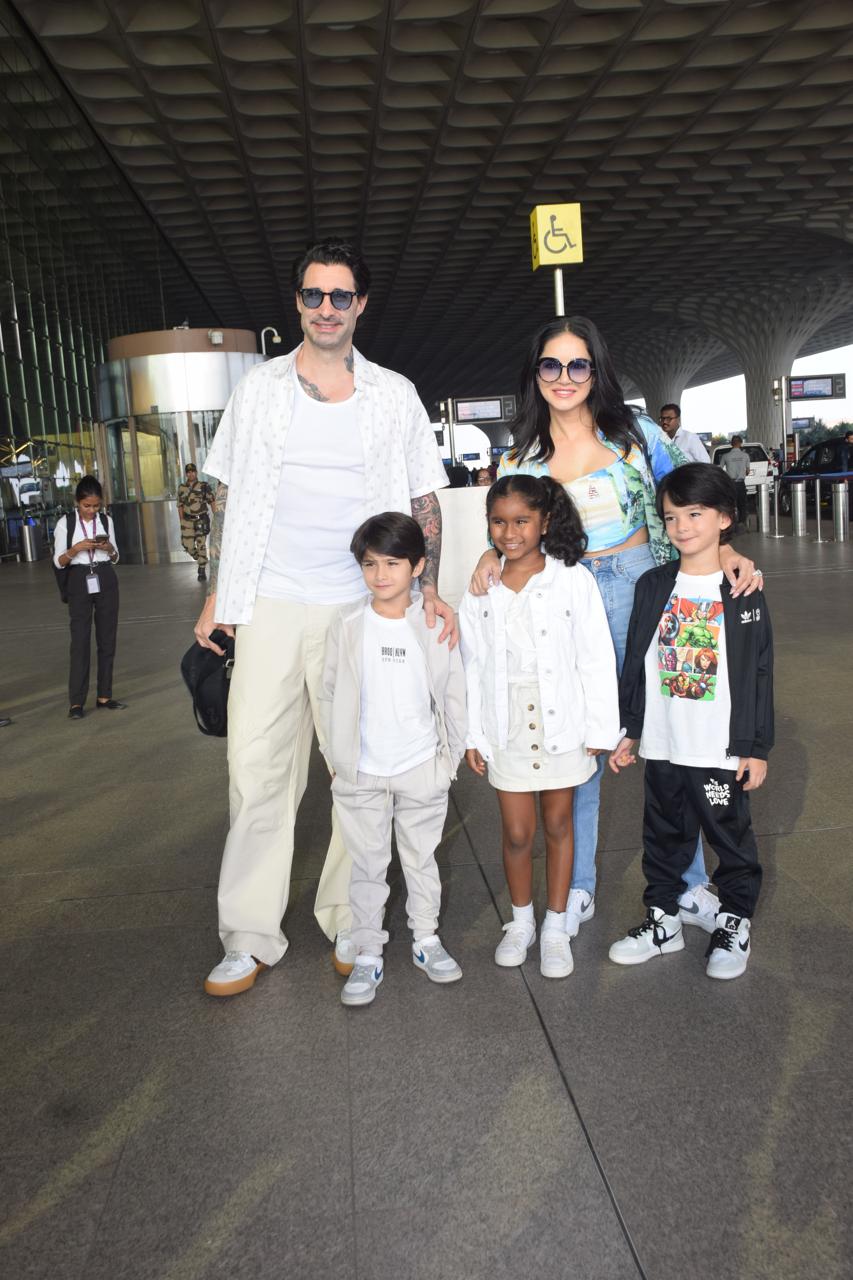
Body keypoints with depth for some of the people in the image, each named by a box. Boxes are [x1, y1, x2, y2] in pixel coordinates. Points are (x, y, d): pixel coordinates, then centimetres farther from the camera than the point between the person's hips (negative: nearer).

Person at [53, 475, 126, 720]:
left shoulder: (106, 521, 6)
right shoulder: (65, 523, -2)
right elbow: (58, 562, -3)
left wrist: (109, 548, -9)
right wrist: (77, 548, -19)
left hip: (106, 581, 3)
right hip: (80, 582, -3)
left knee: (107, 639, 5)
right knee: (80, 641, -6)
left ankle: (104, 696, 13)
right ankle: (76, 702, -1)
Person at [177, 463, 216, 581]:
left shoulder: (204, 486, -3)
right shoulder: (182, 488, 7)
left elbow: (212, 502, -4)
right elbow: (180, 506, 11)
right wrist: (182, 522, 6)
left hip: (202, 520, -3)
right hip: (188, 521, 3)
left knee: (201, 545, -2)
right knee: (188, 546, -2)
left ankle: (202, 570, 7)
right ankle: (199, 560, 29)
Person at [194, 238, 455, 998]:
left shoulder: (394, 395, 7)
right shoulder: (260, 388, 9)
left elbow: (425, 500, 9)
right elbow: (228, 494, 12)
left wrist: (430, 588, -3)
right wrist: (217, 593, 6)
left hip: (362, 608, 0)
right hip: (269, 606, 1)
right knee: (257, 769, 0)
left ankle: (351, 922, 20)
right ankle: (250, 938, 11)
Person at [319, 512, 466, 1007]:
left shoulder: (436, 623, -7)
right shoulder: (348, 626, -5)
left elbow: (454, 693, 1)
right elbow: (331, 694, 2)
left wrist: (452, 754, 2)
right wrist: (335, 757, 2)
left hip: (423, 769, 0)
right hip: (361, 773, 0)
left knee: (422, 859, 16)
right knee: (367, 865, 10)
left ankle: (427, 940, 33)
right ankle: (368, 955, 23)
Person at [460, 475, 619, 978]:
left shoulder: (573, 580, -7)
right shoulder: (480, 589, -1)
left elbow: (596, 658, -6)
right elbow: (474, 666, 4)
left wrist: (600, 729, -6)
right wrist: (473, 735, 4)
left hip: (561, 723, -1)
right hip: (507, 727, 1)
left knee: (558, 824, 12)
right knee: (517, 832, 8)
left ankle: (556, 927, 28)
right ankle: (521, 921, 31)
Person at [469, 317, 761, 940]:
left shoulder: (636, 433, 3)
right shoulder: (521, 456, 7)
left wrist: (727, 554, -12)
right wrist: (493, 558, -10)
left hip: (642, 592, -1)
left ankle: (689, 884, 22)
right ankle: (577, 889, 24)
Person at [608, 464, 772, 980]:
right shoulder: (653, 587, 2)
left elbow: (760, 674, -5)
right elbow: (635, 664, 7)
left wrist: (757, 748, -5)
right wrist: (629, 731, 7)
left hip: (723, 749, -3)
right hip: (663, 746, 3)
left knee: (731, 835, 12)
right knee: (664, 835, 16)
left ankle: (735, 923, 32)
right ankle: (663, 920, 32)